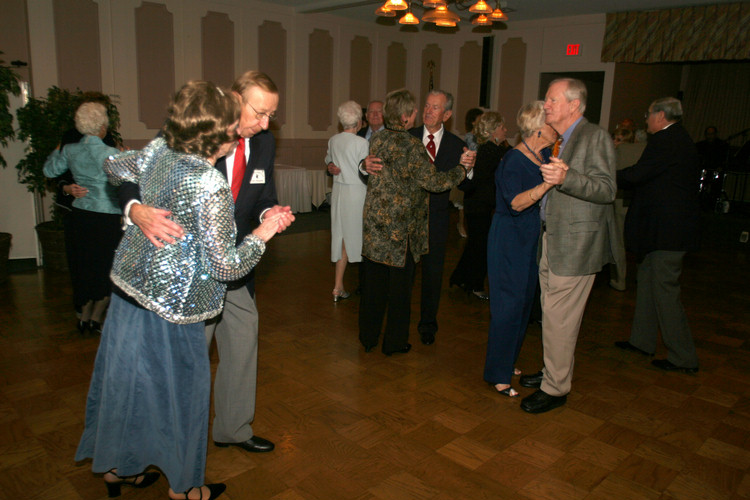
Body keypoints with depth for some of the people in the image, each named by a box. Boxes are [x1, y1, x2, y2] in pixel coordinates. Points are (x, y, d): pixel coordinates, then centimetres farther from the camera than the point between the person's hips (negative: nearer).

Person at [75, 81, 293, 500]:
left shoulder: (159, 150, -3)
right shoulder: (211, 187, -26)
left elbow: (114, 167, 18)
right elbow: (226, 266, -23)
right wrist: (263, 233, -10)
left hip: (131, 284, 8)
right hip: (172, 302, -7)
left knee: (127, 376, 21)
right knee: (182, 385, 11)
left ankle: (117, 465, 43)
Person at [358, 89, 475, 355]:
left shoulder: (376, 140, 4)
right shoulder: (411, 145, -17)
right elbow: (434, 181, -15)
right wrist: (462, 168, -1)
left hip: (373, 224, 6)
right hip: (400, 229, -6)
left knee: (373, 282, 15)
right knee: (400, 286, 8)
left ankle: (368, 336, 27)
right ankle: (395, 341, 20)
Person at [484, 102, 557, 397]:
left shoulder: (546, 155, 7)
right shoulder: (513, 160, -17)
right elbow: (517, 202, -30)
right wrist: (548, 183, -42)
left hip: (532, 240, 9)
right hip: (510, 241, -9)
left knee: (524, 303, 15)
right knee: (509, 304, -6)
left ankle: (507, 363, 30)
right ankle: (497, 375, 6)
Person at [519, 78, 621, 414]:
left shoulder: (596, 137, -11)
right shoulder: (556, 141, 16)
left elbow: (607, 189, -22)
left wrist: (565, 178, -34)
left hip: (575, 244, -9)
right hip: (550, 239, 9)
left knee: (559, 319, -3)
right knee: (552, 315, 18)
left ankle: (555, 388, 11)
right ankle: (553, 371, 34)